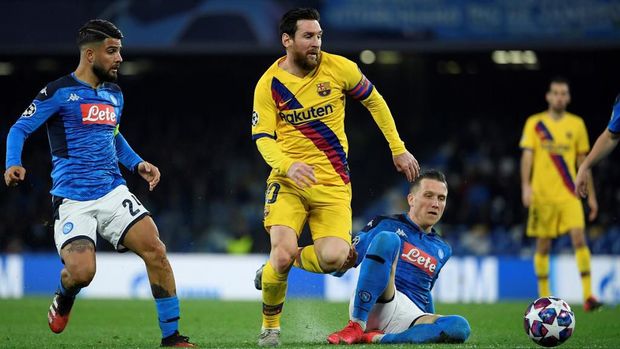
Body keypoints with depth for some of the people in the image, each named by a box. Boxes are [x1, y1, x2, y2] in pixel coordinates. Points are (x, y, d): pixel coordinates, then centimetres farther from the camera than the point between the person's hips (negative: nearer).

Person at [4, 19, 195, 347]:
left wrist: (137, 163, 18)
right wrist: (13, 164, -20)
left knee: (154, 249, -14)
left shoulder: (114, 94, 16)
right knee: (81, 272, -22)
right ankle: (63, 300, 18)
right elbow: (19, 129, -2)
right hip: (72, 200, -5)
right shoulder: (58, 92, -4)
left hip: (112, 192, 5)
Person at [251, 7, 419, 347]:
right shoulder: (269, 84, -3)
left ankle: (275, 267, 12)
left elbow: (374, 102, 13)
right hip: (288, 181, -1)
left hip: (333, 183, 1)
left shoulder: (339, 68, -2)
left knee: (333, 258, -21)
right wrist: (288, 165, -27)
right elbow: (263, 139, -6)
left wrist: (398, 149, 14)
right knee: (283, 251, -23)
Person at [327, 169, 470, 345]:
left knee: (460, 327, -29)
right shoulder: (385, 225, 12)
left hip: (409, 315, 4)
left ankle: (376, 338, -29)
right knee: (386, 238, -30)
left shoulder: (443, 250, 26)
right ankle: (356, 326, -33)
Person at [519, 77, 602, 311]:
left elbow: (582, 162, 13)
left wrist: (591, 195, 12)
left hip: (569, 194, 0)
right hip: (542, 194, 0)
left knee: (579, 237, -15)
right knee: (543, 246, 4)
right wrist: (526, 186, -16)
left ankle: (588, 295, -18)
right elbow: (527, 156, -2)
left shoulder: (577, 124, 9)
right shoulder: (534, 123, 4)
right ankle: (544, 296, 15)